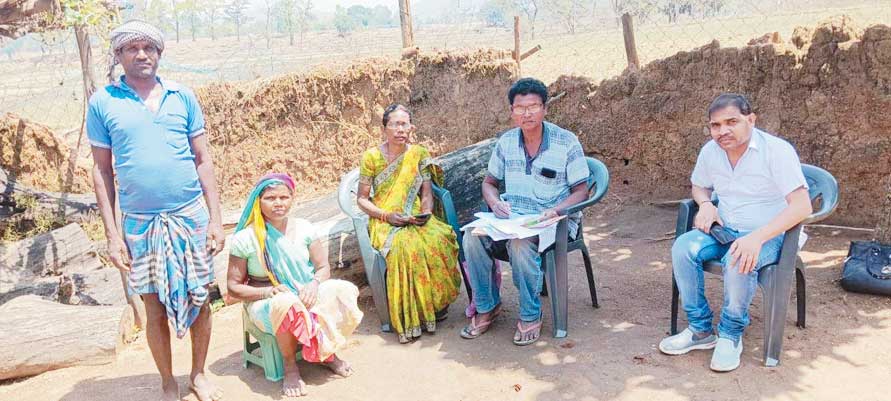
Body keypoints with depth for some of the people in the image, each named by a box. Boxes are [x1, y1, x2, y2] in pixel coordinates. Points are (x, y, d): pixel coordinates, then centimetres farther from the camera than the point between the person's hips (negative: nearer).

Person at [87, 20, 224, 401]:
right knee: (155, 308, 7)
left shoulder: (183, 96, 4)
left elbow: (203, 161, 5)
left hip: (191, 216, 1)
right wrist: (112, 233, -1)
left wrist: (215, 219, 0)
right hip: (140, 223, -1)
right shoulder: (102, 102, 1)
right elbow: (102, 170, 3)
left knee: (198, 300, 7)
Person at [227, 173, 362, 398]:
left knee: (344, 292, -24)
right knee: (288, 305, -40)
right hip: (266, 302, -4)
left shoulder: (303, 228, 2)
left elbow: (323, 267, 4)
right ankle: (290, 366, -14)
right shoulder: (245, 239, -8)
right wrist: (269, 291, -22)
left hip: (306, 293, 4)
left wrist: (314, 284, -20)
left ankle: (327, 352, 0)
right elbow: (234, 287, -5)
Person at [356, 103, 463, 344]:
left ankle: (436, 303, -13)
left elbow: (426, 192, 10)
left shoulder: (419, 154, 8)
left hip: (415, 218, 3)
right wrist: (387, 216, -13)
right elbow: (362, 199, 2)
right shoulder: (372, 157, -1)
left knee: (439, 239, -31)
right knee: (405, 246, -36)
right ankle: (408, 319, -24)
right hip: (384, 222, -2)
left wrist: (426, 212, -12)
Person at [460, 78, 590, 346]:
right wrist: (495, 203, -8)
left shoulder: (566, 142, -5)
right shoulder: (506, 142, 7)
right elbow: (489, 183, 15)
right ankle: (486, 306, -5)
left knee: (521, 243, -36)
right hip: (511, 216, 4)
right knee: (473, 237, -24)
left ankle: (530, 316, -15)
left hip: (553, 219, -4)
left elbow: (581, 191, -4)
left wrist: (555, 210, -22)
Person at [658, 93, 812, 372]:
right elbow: (699, 186, 21)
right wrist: (706, 204, -4)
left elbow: (802, 206, -24)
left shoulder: (777, 150, -17)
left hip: (768, 235, -5)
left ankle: (731, 334, -11)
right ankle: (700, 330, -11)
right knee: (683, 247, -23)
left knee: (739, 262, -37)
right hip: (723, 231, 5)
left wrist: (756, 238, -36)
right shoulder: (710, 151, 1)